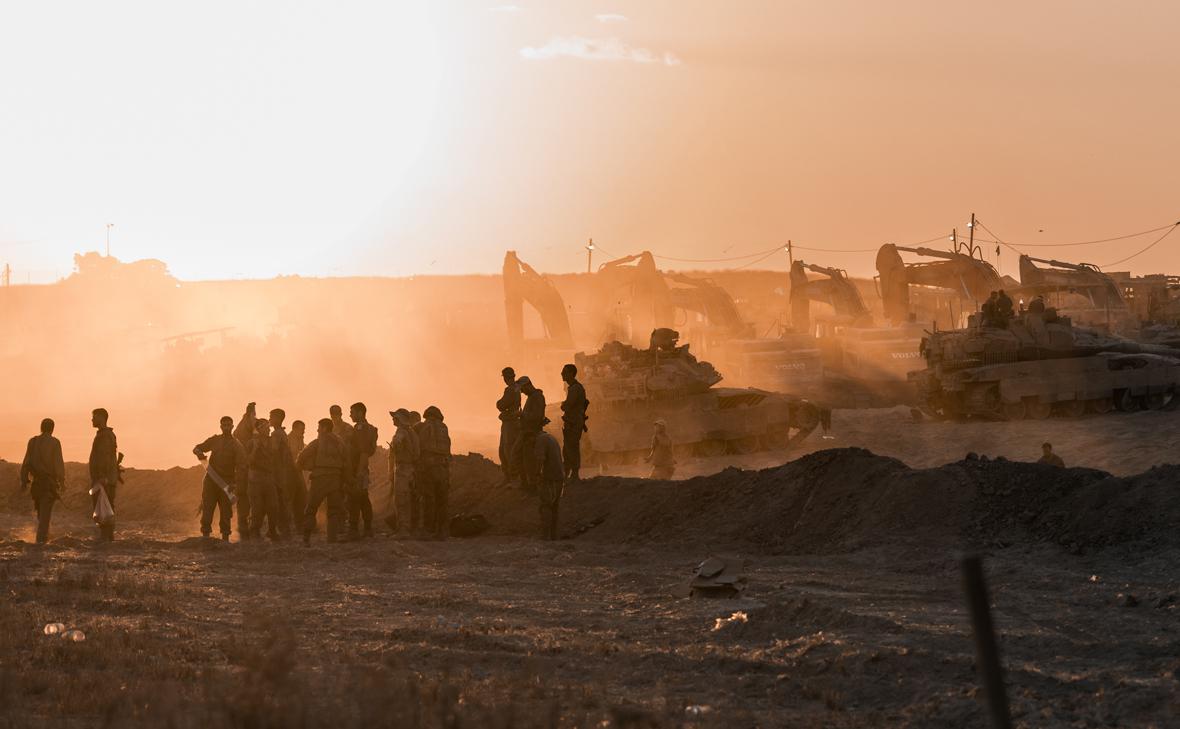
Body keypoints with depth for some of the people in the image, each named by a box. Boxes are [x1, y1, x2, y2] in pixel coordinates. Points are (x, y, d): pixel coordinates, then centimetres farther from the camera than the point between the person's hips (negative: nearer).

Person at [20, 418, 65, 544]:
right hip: (50, 481, -4)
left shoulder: (32, 442, 3)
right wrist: (62, 480, -5)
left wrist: (24, 480, 8)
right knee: (45, 511, -1)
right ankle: (41, 537, -8)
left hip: (37, 481, 4)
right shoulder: (54, 443, -7)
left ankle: (44, 535, 25)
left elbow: (26, 462, 4)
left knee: (41, 509, 18)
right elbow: (58, 463, -10)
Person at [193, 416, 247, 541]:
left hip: (227, 482, -2)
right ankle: (205, 534, 1)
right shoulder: (214, 440, 10)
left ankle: (225, 537, 4)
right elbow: (197, 448, 17)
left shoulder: (237, 445, -1)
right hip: (211, 479, 2)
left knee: (226, 510, -1)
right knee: (207, 508, -2)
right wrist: (199, 452, -10)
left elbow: (241, 466, -8)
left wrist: (236, 483, -21)